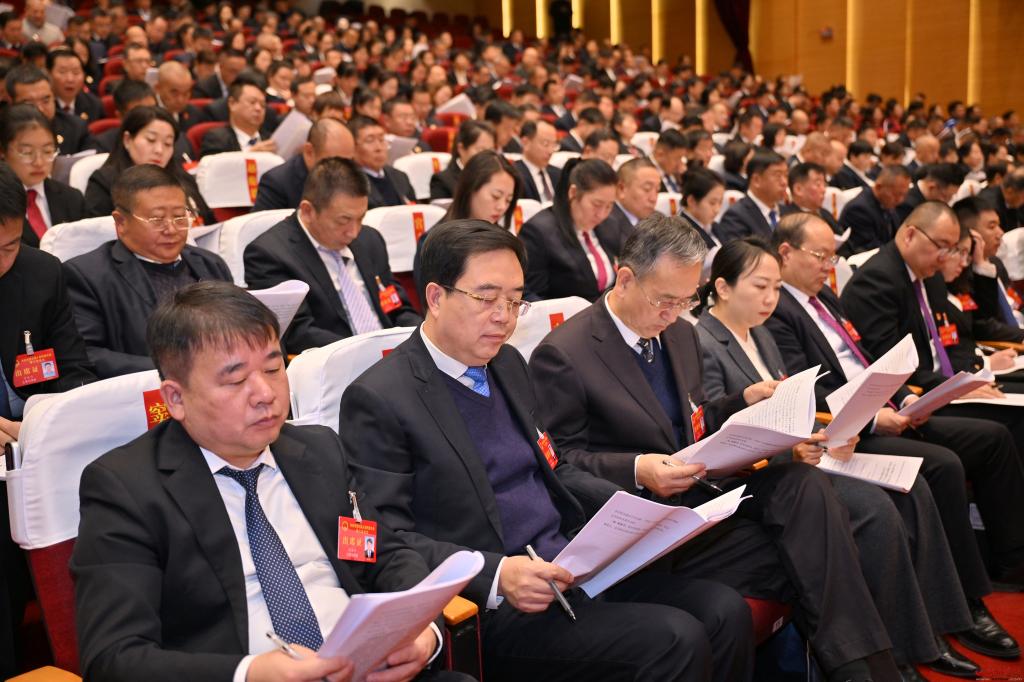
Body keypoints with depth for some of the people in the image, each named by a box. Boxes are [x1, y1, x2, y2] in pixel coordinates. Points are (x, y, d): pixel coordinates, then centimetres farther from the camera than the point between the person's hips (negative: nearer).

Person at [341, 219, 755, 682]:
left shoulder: (507, 363, 13)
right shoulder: (377, 399, -11)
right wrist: (496, 575, -25)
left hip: (573, 565, 8)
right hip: (494, 608, -7)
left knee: (723, 611, -8)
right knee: (675, 641, -22)